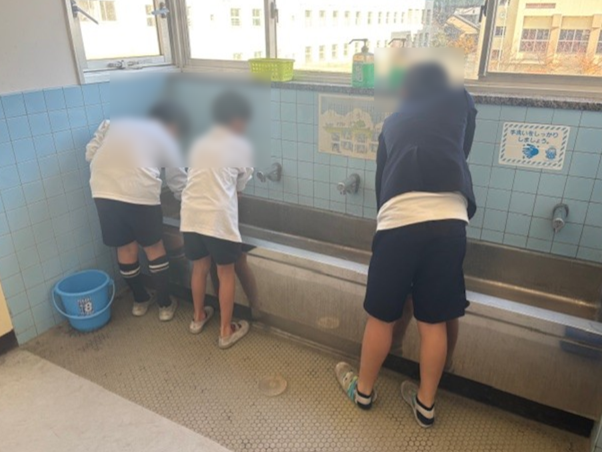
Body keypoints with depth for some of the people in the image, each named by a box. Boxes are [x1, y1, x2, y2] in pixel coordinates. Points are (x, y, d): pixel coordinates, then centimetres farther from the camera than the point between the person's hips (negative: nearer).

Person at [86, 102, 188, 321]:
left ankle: (140, 301, 35)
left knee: (125, 248, 18)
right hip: (140, 194, -3)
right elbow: (178, 181, 20)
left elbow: (90, 153, 18)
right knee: (154, 248, 15)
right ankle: (165, 305, 24)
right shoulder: (166, 140, 15)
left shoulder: (115, 123, 24)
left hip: (103, 192, 4)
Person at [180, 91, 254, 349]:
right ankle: (226, 331, 20)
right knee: (226, 274, 10)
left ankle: (198, 317, 41)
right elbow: (241, 185, 9)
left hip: (191, 215, 6)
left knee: (200, 268, 23)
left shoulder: (198, 142, 16)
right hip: (219, 219, -6)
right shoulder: (241, 146, 0)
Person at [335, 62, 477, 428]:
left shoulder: (394, 122, 27)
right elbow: (461, 153, 28)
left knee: (382, 316, 15)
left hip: (400, 217, 0)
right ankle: (426, 404, 33)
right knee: (434, 321, 14)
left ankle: (364, 390, 36)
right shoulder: (461, 101, 23)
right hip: (450, 219, 0)